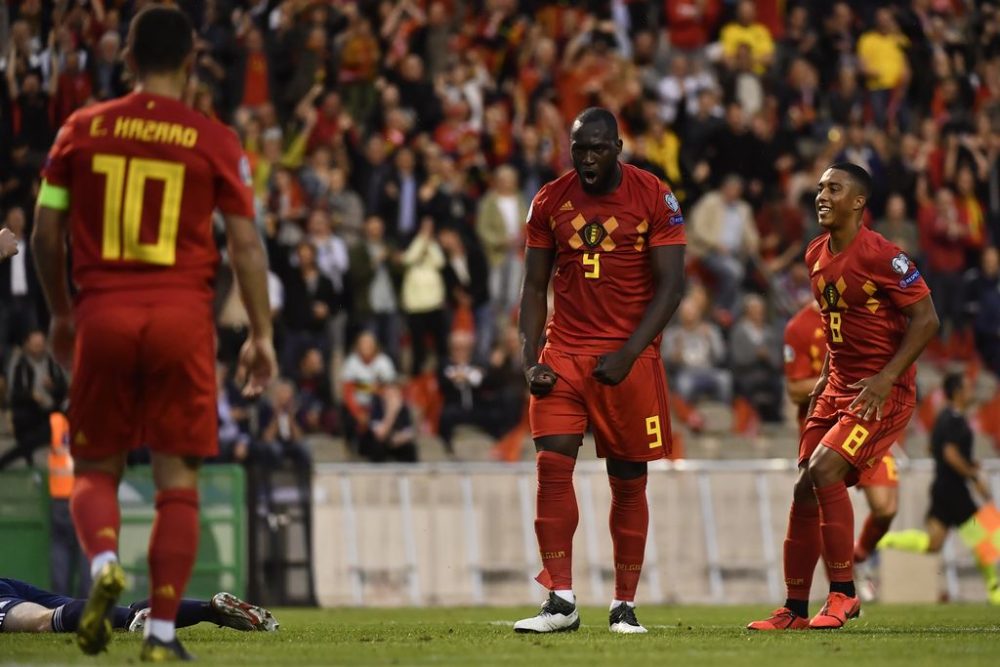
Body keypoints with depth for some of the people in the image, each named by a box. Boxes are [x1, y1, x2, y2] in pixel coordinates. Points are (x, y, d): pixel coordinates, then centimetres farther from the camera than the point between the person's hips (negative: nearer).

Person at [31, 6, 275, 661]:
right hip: (183, 314, -1)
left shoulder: (82, 129, 5)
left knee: (96, 466, 14)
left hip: (102, 312, 1)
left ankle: (104, 560, -16)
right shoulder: (215, 141, 0)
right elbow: (246, 245, -1)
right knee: (178, 480, 4)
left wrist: (60, 312, 22)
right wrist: (262, 335, 7)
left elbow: (46, 233, 8)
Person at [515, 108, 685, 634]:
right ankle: (560, 602, -12)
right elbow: (534, 287, 9)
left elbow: (671, 285, -7)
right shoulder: (550, 201, 5)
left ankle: (624, 606, 11)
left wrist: (627, 354, -15)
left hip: (630, 358, -2)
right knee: (552, 467, -12)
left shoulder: (653, 198, -5)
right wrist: (529, 360, -3)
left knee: (628, 482, 3)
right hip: (564, 351, 2)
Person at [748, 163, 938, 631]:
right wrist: (825, 377, 14)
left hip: (884, 393, -8)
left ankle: (843, 594, -12)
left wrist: (886, 378, -20)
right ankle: (794, 609, 12)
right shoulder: (816, 256, 9)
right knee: (804, 488, 3)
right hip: (838, 388, 8)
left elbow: (926, 320, -15)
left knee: (824, 469, -23)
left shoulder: (880, 255, -16)